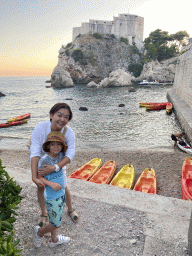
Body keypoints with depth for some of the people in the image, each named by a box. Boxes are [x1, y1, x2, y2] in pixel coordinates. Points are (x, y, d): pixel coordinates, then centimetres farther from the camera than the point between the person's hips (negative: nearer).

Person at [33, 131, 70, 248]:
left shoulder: (61, 155, -2)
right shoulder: (44, 160, -20)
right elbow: (39, 177, -15)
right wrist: (51, 184, -27)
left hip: (61, 193, 6)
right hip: (51, 197, -6)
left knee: (55, 221, 23)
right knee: (56, 223, 5)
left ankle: (54, 240, 45)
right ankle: (39, 233, 33)